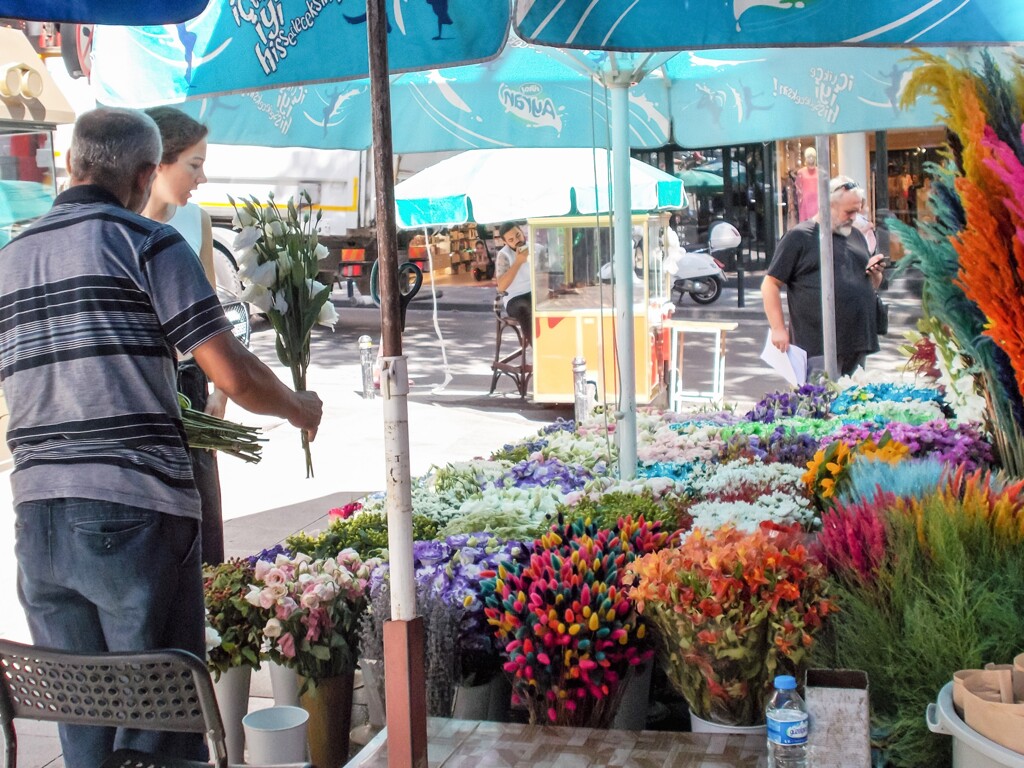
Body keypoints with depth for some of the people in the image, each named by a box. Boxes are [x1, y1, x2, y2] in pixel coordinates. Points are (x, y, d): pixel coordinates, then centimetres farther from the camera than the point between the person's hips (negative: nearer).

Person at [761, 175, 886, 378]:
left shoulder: (856, 236, 18)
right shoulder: (799, 237, -2)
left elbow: (872, 286, 27)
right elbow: (770, 285, -5)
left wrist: (875, 273, 4)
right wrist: (778, 329, -12)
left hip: (857, 344, 7)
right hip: (817, 347, -6)